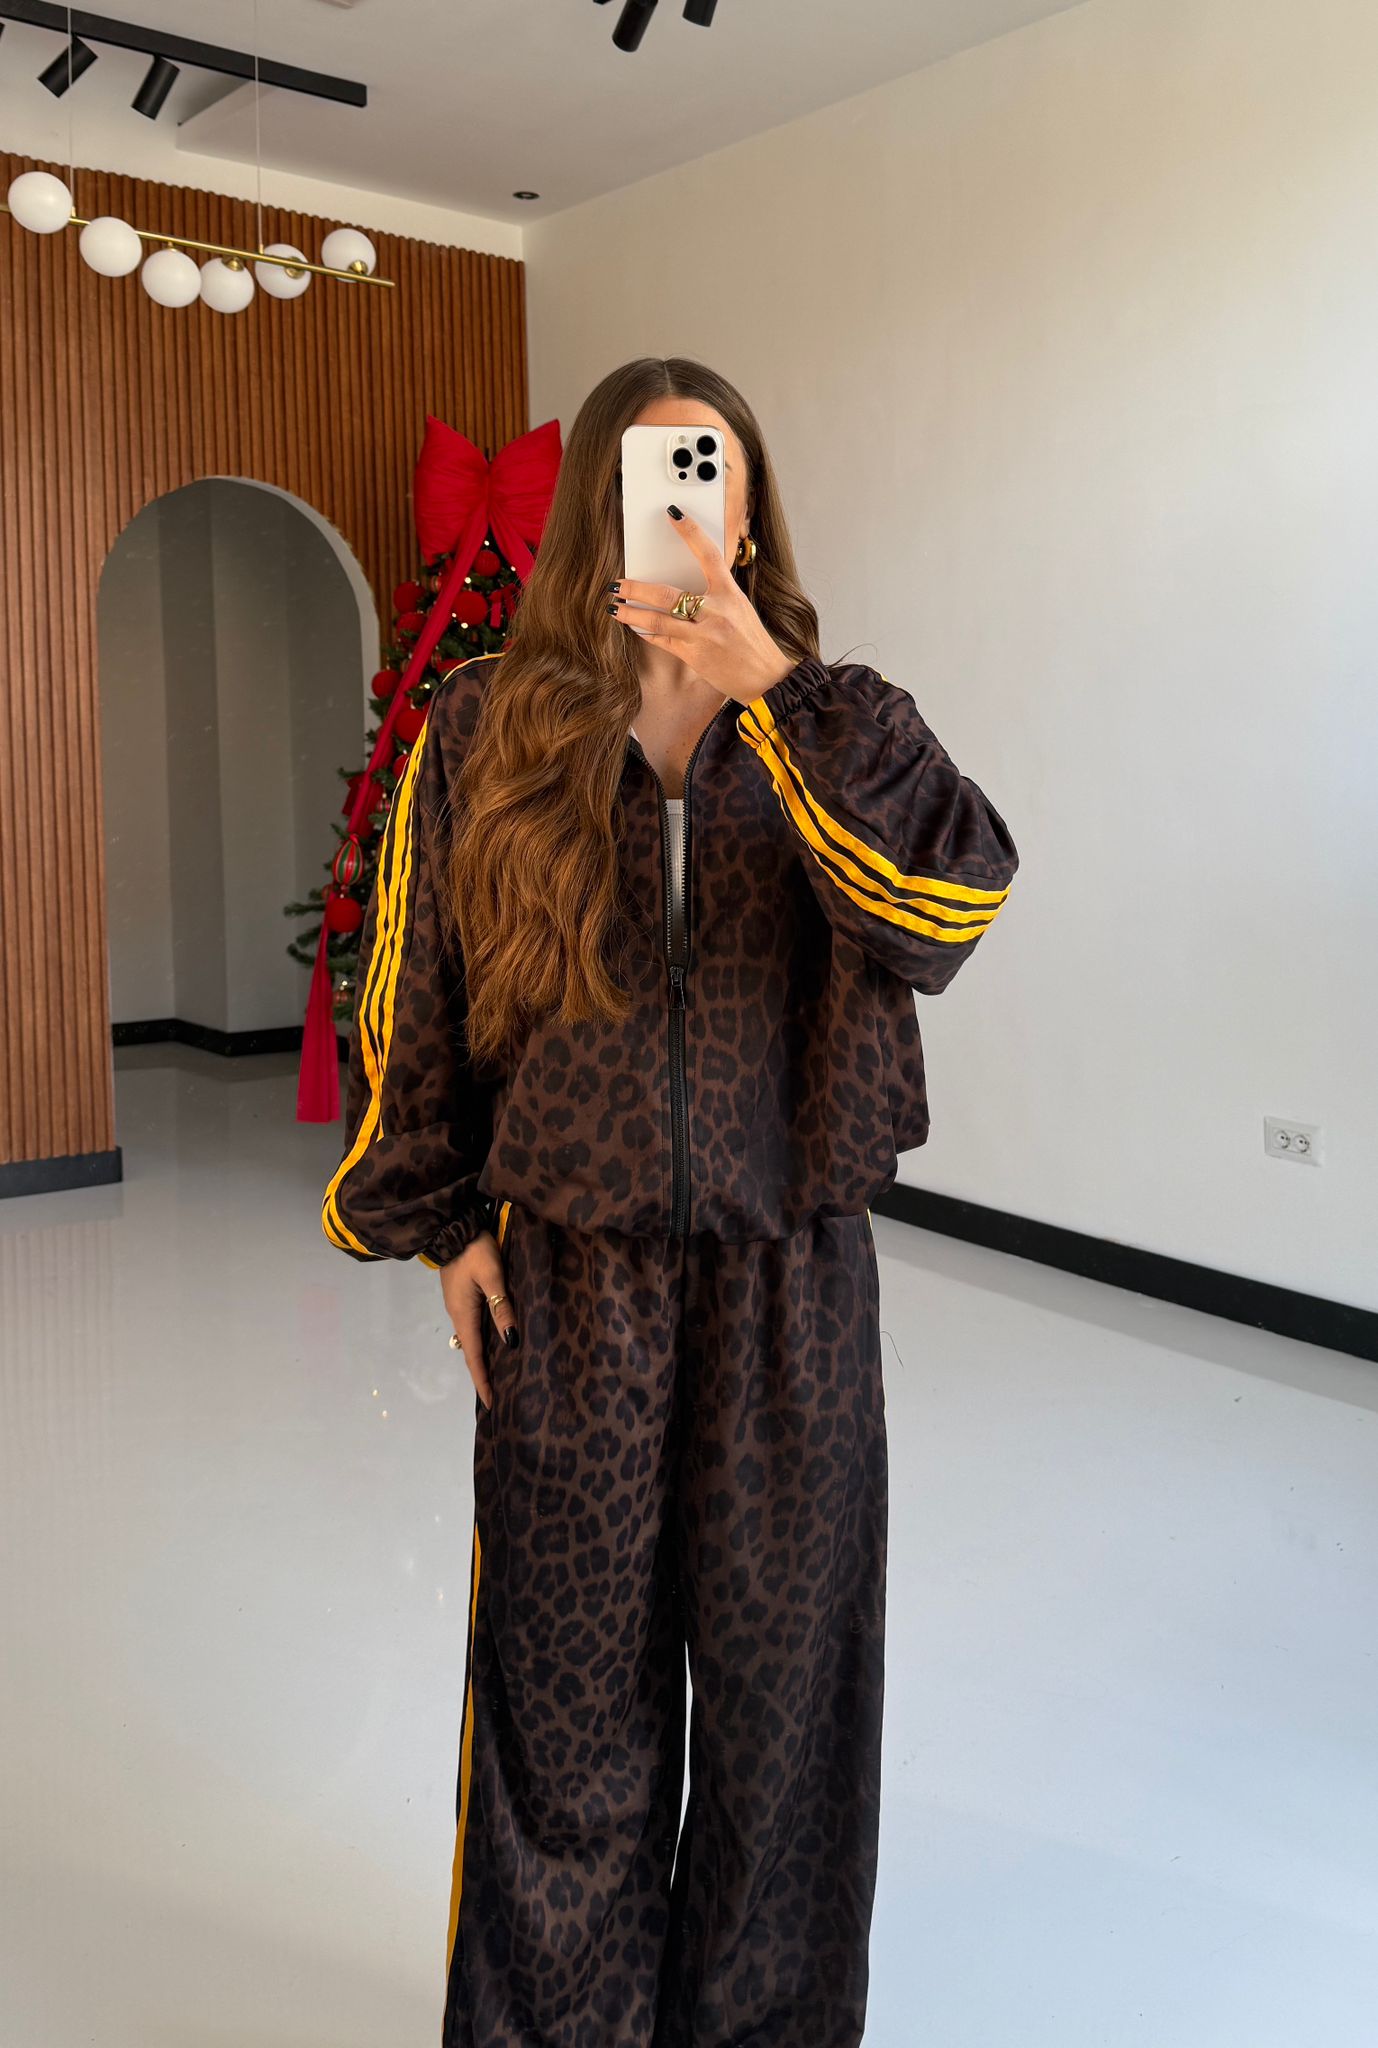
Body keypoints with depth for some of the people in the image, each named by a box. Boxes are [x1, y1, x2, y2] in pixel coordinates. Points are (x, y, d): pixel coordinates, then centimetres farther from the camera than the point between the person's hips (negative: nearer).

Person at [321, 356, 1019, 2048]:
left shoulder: (830, 727, 1)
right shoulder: (485, 730, 1)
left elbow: (949, 906, -18)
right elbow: (411, 997, 6)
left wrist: (768, 693, -21)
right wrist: (440, 1223, 4)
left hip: (790, 1276, 1)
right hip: (571, 1273, 0)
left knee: (785, 1674, 13)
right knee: (571, 1687, 12)